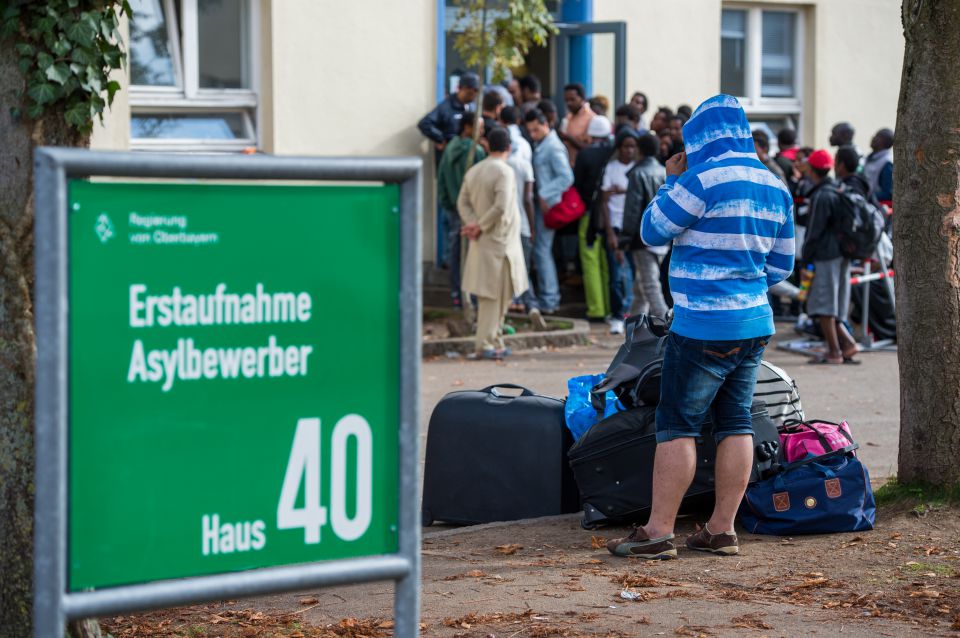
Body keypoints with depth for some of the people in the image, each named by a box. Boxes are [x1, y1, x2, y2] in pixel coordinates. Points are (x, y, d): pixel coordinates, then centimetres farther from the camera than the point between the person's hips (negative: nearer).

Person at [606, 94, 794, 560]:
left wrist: (671, 182, 9)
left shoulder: (705, 179, -13)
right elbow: (780, 267, 16)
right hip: (755, 323, 8)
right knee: (735, 422, 10)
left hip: (704, 326, -8)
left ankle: (658, 532, -2)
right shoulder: (775, 189, 11)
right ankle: (721, 530, 12)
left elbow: (652, 231, -3)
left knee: (677, 425, -3)